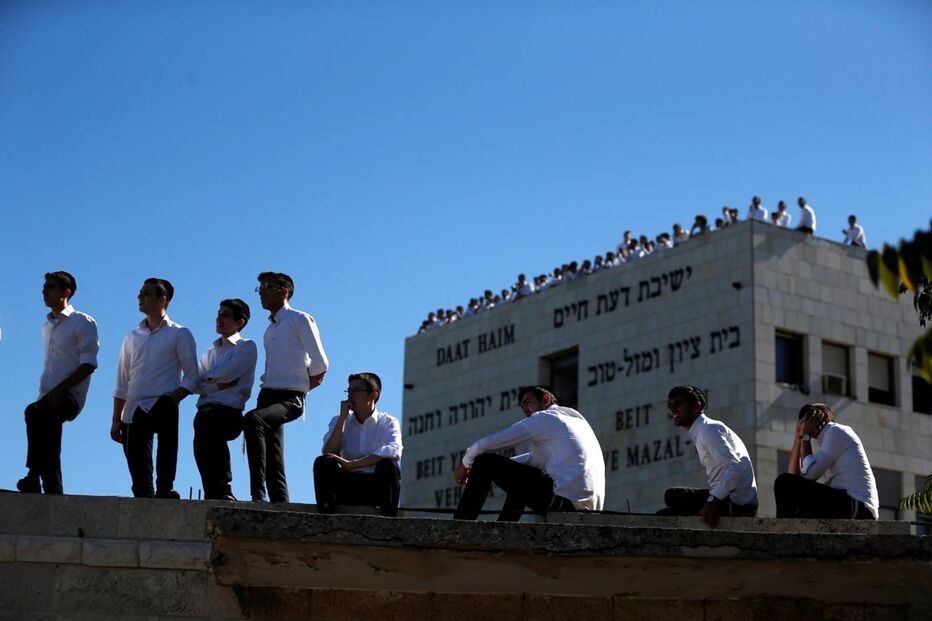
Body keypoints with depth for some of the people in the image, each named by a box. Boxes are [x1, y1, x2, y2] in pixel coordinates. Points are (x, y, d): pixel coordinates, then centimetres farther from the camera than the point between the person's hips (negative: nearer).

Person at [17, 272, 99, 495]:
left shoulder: (82, 323, -1)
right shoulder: (47, 326, 24)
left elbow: (88, 364, -10)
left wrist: (59, 388, -19)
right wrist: (44, 391, 14)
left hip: (69, 396, -8)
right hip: (49, 397, 8)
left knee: (34, 413, -34)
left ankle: (33, 477, -36)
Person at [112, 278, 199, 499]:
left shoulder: (179, 334, 8)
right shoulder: (132, 338, 22)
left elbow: (192, 376, 1)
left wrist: (172, 399, -15)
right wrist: (116, 420, 15)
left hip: (162, 407, -5)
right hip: (133, 412, 6)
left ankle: (165, 491, -37)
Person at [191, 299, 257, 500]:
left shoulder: (246, 347, 10)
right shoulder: (210, 352, 28)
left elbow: (227, 373, -7)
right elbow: (193, 384, 14)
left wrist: (206, 379, 9)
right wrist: (218, 384, -1)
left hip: (230, 412, -5)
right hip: (206, 410, 5)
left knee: (207, 420, -30)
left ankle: (221, 491, -28)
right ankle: (218, 493, -21)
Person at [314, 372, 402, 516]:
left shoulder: (388, 422, 3)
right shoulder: (338, 421, 13)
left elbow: (394, 450, -21)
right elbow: (328, 453, -5)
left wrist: (351, 465, -26)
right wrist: (343, 417, -6)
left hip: (377, 487, -2)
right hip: (346, 487, 2)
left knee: (388, 465, -32)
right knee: (322, 463, -24)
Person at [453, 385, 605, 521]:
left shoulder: (543, 418, 4)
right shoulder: (576, 420, 29)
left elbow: (488, 444, 1)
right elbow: (534, 458, 35)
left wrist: (465, 464, 17)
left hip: (563, 498, -9)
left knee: (485, 462, 0)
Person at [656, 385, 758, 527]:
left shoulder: (709, 429, -14)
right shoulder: (700, 432, 16)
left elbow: (735, 468, -24)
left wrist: (713, 501, -31)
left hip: (736, 504, -10)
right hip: (726, 497, 10)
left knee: (664, 516, -12)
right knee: (673, 496, 23)